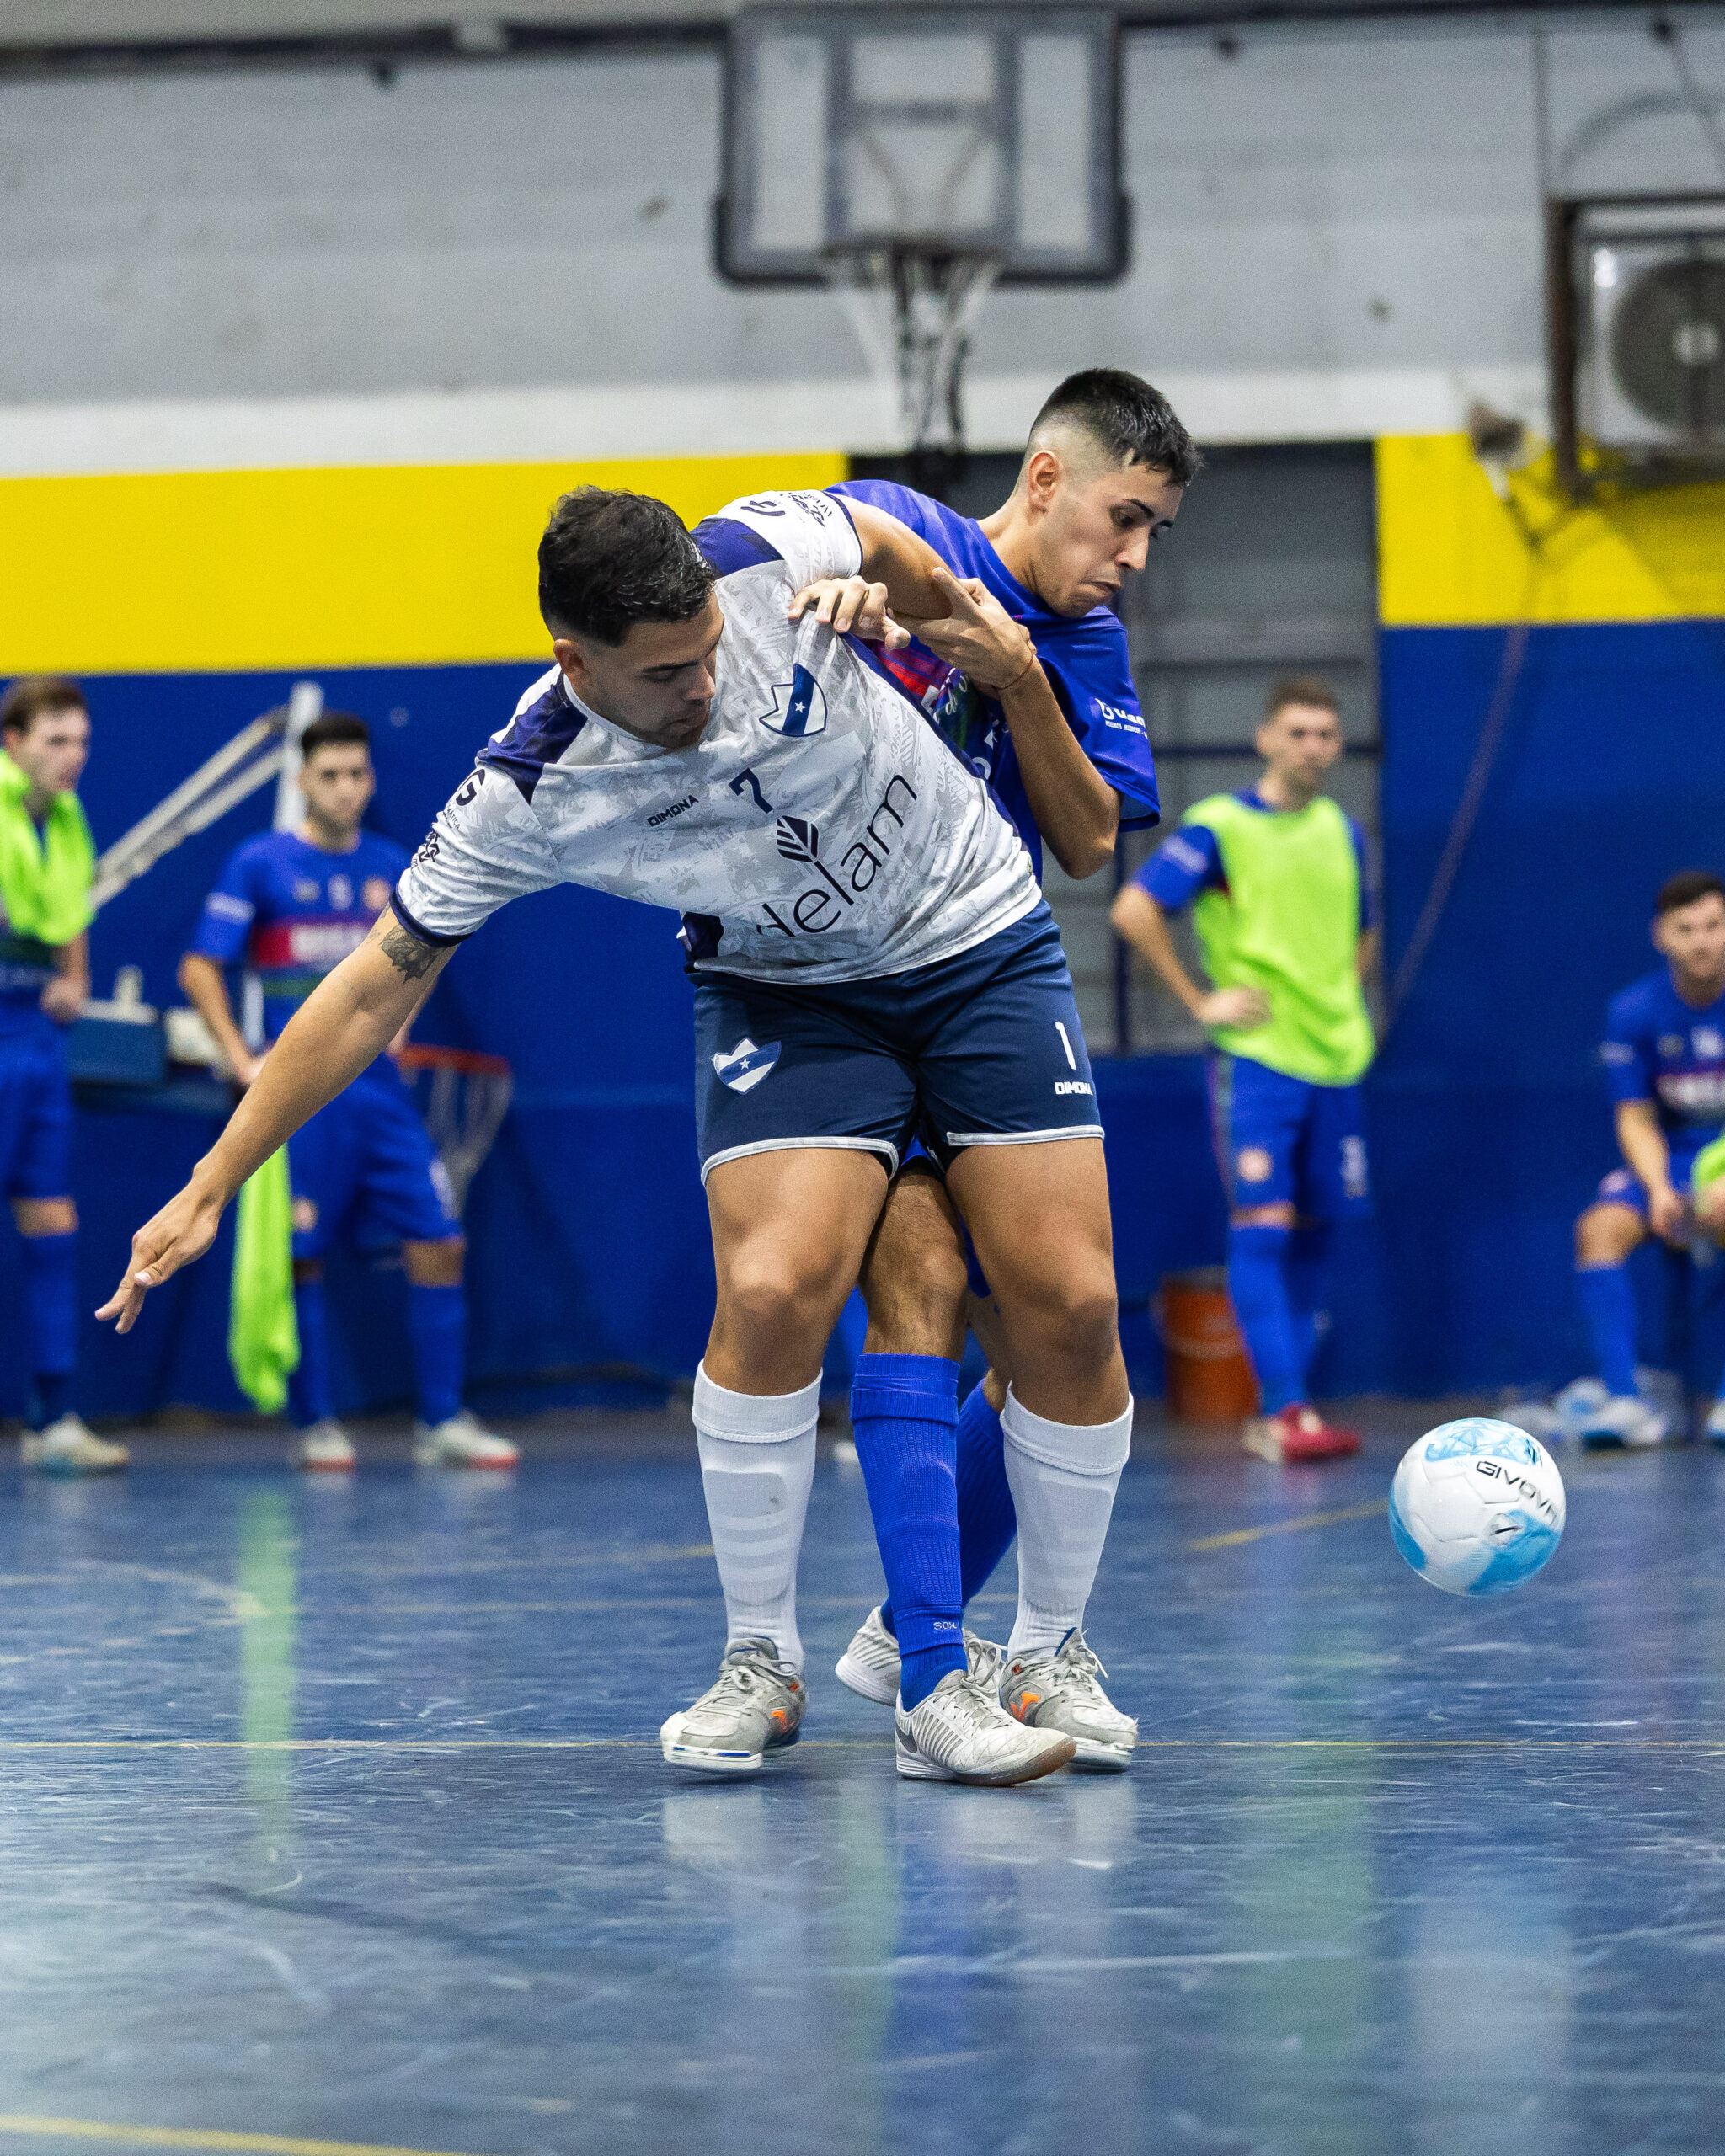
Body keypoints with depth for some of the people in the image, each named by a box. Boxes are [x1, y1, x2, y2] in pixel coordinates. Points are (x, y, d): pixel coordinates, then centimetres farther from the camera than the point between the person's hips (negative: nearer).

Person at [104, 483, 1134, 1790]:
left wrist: (962, 623, 14)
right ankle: (760, 1667, -4)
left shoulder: (771, 556, -24)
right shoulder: (527, 800, -24)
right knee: (771, 1294, -23)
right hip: (786, 990, -1)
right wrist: (209, 1189, -13)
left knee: (1070, 1308, -10)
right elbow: (375, 989, -15)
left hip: (979, 939, 1)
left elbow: (885, 542, 2)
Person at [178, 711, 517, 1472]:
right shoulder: (260, 864, -3)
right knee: (299, 1259, -2)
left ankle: (442, 1423, 2)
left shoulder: (391, 866, 10)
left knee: (438, 1243, -4)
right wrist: (242, 1060, -10)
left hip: (378, 1088, 4)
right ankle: (316, 1427, 8)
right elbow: (199, 969, -3)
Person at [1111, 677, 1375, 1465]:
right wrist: (1200, 1002, -12)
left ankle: (1280, 1413, 13)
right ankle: (1285, 1412, -18)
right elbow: (1134, 910, -12)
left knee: (1314, 1233, 7)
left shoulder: (1341, 831, 13)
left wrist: (1345, 999, 14)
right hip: (1257, 1059, -6)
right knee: (1262, 1225, -14)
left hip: (1335, 1059, 6)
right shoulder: (1218, 828, -6)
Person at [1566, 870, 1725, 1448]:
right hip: (1670, 1158, 3)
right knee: (1600, 1227, -26)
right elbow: (1636, 1119, 0)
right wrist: (1659, 1189, -19)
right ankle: (1624, 1399, -29)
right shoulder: (1633, 1012, -4)